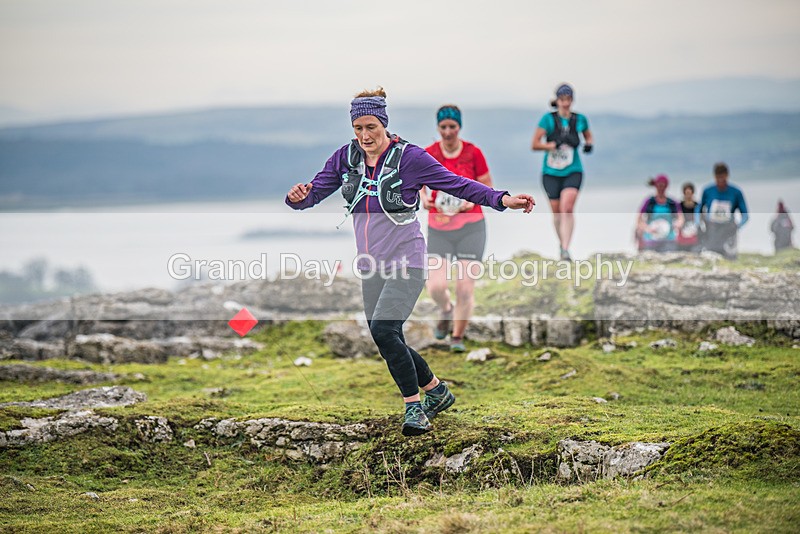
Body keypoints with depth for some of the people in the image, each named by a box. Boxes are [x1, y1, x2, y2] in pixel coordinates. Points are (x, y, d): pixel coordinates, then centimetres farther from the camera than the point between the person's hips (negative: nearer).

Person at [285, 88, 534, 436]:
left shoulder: (409, 157, -8)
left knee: (383, 330, -22)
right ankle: (437, 392, 31)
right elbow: (314, 194, 6)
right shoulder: (345, 158, 4)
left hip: (406, 261, -6)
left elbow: (458, 185, -9)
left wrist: (503, 199, -20)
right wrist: (297, 197, -19)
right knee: (389, 342, 8)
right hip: (371, 266, 6)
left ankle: (414, 407, -8)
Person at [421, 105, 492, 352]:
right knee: (435, 286, -11)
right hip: (438, 228, 1)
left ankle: (458, 337, 15)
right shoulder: (428, 154, 0)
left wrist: (473, 199, -16)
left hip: (471, 227, -1)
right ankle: (446, 310, 26)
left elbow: (488, 187, 4)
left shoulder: (473, 153, -3)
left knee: (465, 288, -6)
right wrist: (423, 198, -7)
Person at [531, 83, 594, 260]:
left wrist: (589, 144, 0)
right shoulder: (548, 119, -5)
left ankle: (565, 250, -24)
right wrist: (554, 144, -21)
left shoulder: (579, 119, 2)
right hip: (551, 173, 0)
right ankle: (562, 243, 32)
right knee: (557, 212, 8)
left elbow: (588, 136, 23)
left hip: (573, 171, 0)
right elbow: (535, 144, -7)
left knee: (567, 208, -19)